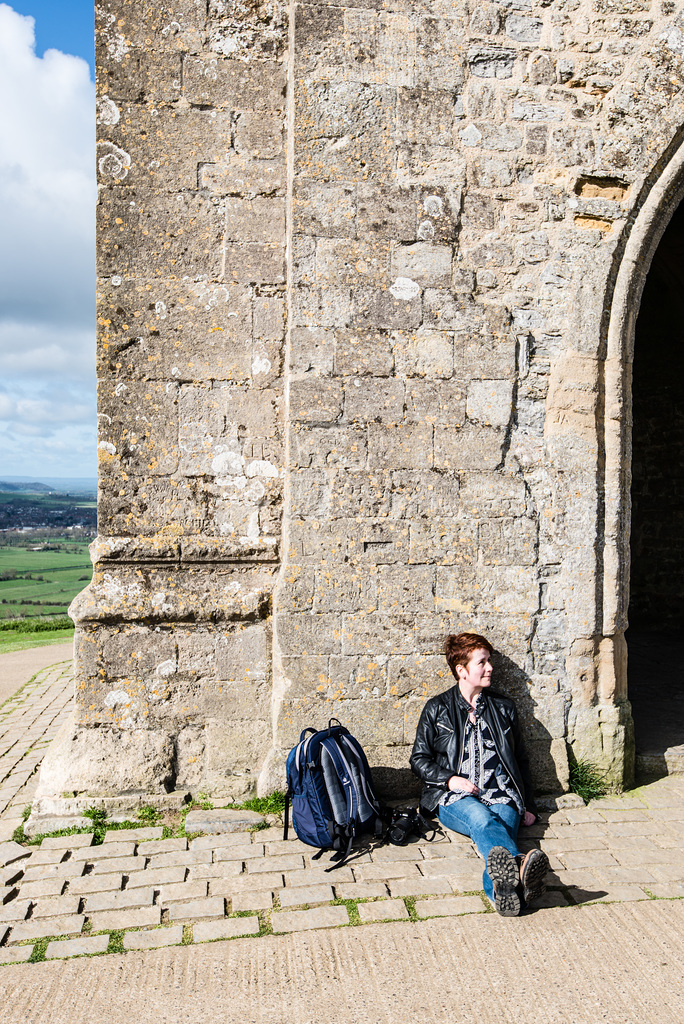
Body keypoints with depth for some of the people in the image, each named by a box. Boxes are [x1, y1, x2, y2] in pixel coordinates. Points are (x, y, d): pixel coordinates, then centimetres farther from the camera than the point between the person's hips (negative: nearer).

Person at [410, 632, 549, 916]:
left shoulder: (503, 708, 20)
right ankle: (519, 869, -67)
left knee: (503, 824, -34)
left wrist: (528, 805, 14)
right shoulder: (437, 709, 11)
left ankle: (503, 888, -65)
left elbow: (520, 759, 25)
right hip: (455, 798, -2)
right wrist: (451, 779, -7)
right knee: (481, 818, -38)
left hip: (502, 795, 2)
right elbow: (419, 759, 11)